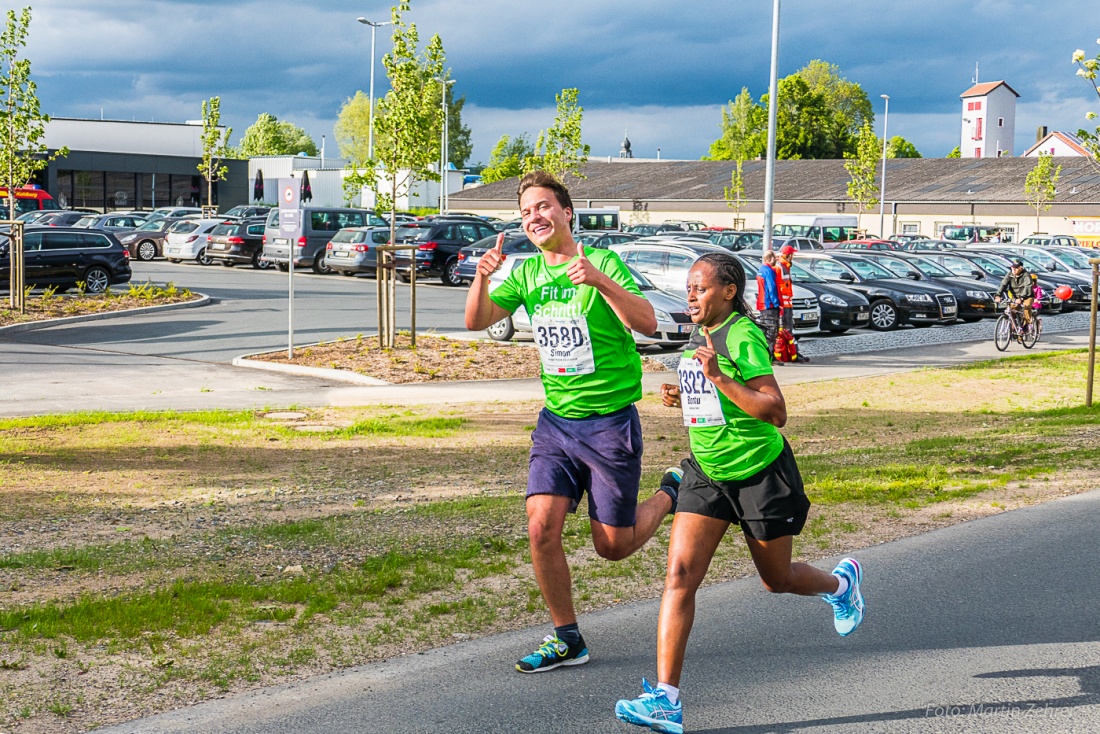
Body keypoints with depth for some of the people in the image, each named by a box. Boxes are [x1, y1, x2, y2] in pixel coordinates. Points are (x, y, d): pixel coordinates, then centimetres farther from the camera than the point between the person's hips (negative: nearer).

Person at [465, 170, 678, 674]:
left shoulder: (602, 262, -10)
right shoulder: (526, 273, 7)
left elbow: (647, 323, -22)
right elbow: (476, 321, -2)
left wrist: (599, 281, -35)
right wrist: (482, 277, -20)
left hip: (610, 420, -5)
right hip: (556, 422, 5)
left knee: (612, 546, 3)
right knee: (541, 529, -7)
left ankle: (672, 494, 33)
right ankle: (566, 639, 9)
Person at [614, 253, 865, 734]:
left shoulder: (743, 337, -19)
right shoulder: (699, 336, 6)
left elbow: (776, 412, -25)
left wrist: (718, 377, -32)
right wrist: (683, 397, 5)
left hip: (760, 473, -6)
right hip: (706, 473, 6)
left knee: (777, 580, 12)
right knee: (679, 574, -11)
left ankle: (841, 583, 48)